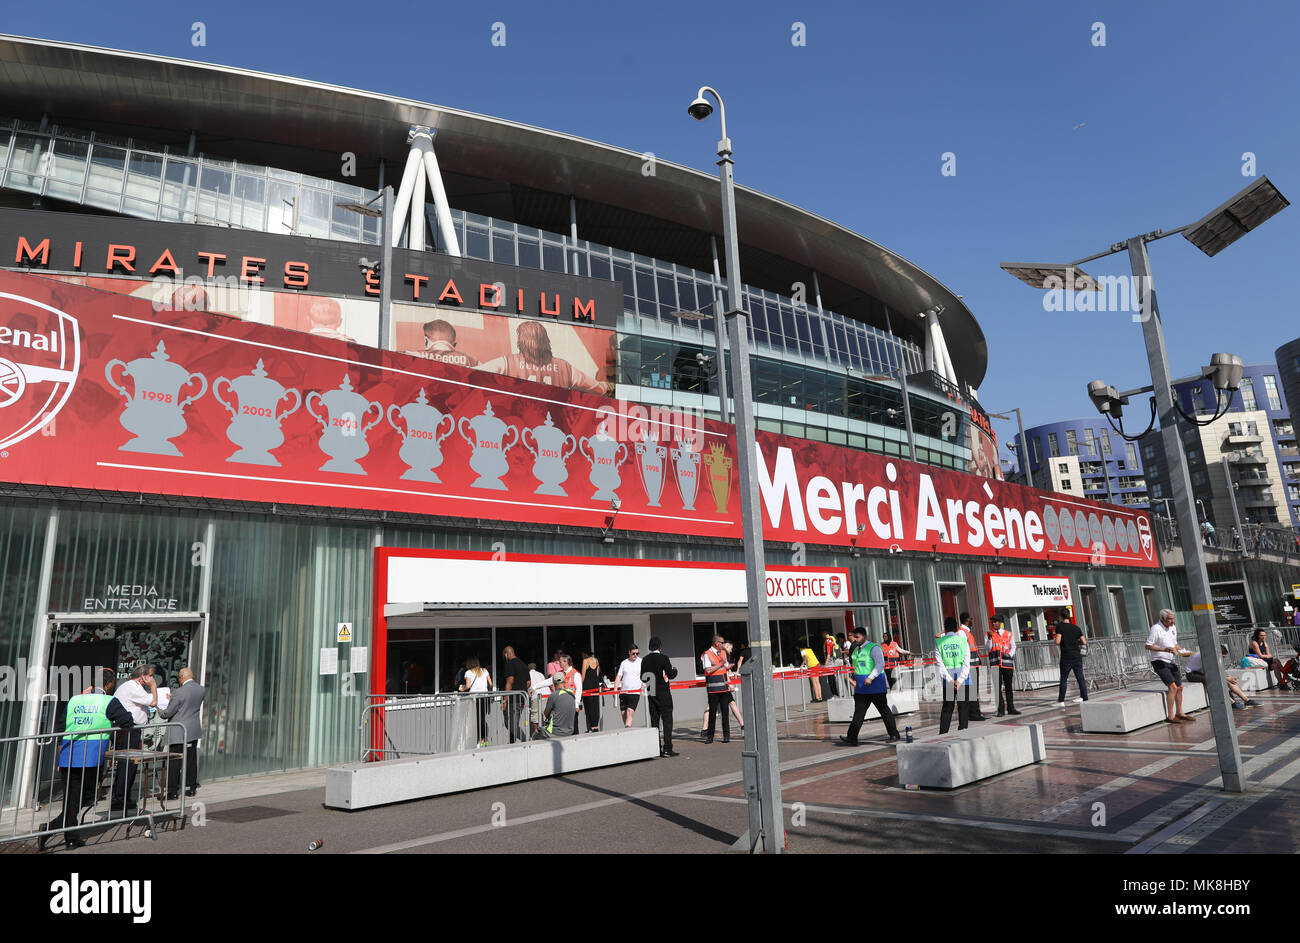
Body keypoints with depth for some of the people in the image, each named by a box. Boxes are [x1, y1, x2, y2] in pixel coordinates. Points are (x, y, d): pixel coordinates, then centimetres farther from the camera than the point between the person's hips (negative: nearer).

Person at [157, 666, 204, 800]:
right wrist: (172, 699, 25)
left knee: (174, 762, 2)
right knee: (191, 760, 15)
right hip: (194, 730, 7)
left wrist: (160, 711, 11)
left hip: (178, 733, -7)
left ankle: (172, 791, 6)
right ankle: (192, 787, 22)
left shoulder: (179, 692, -19)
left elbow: (168, 713, -12)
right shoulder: (201, 689, 1)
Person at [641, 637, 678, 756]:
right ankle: (667, 749, -4)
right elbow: (671, 675, -13)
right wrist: (675, 670, 7)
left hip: (651, 695, 5)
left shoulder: (645, 660, 5)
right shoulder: (663, 658, -11)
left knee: (654, 721, 10)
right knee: (667, 721, -1)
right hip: (663, 694, -5)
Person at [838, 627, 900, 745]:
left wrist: (870, 677, -26)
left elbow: (880, 664, -20)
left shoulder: (873, 648, -11)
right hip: (861, 687, 7)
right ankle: (852, 738, -4)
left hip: (875, 686, -7)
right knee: (859, 712, 1)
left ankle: (894, 735, 17)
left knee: (883, 710, 4)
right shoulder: (855, 649, 13)